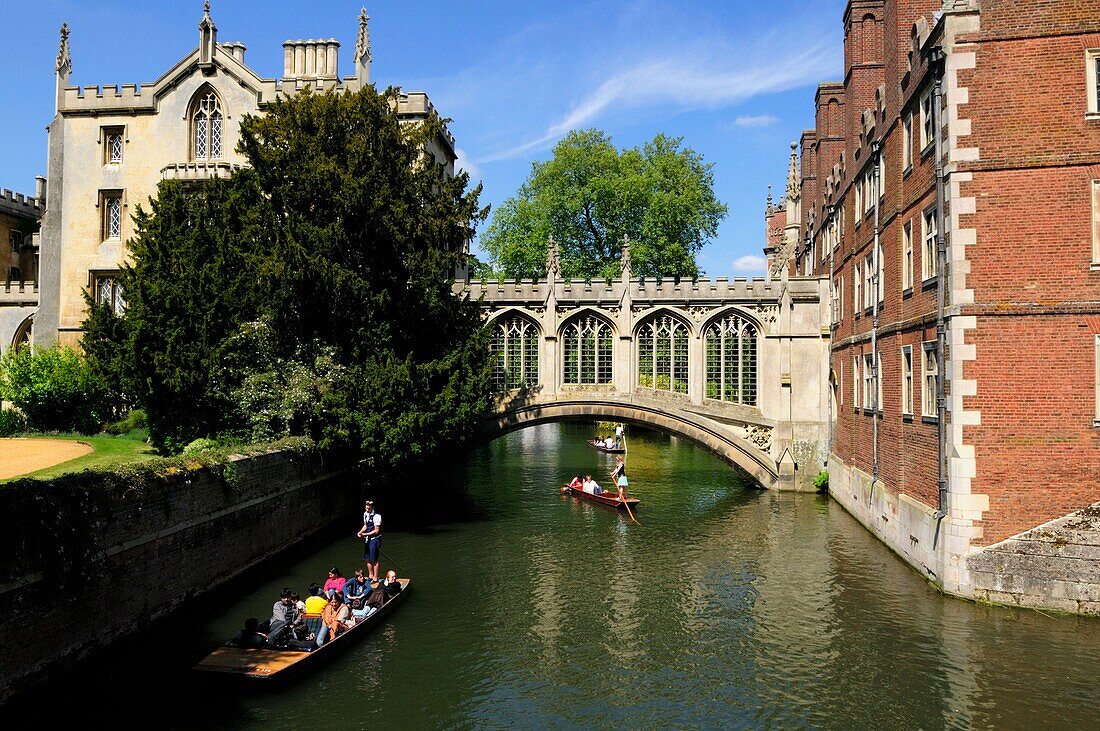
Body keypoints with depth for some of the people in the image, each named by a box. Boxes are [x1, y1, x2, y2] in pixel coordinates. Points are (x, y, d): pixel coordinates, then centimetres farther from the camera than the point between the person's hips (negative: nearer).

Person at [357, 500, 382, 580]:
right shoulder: (365, 514, 5)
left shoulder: (376, 516, -19)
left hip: (374, 539, -8)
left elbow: (376, 531, -17)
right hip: (367, 539, 8)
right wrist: (360, 532, 0)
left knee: (374, 559, -5)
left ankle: (375, 577, 4)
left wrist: (365, 534, -20)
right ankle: (370, 575, 26)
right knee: (367, 558, 13)